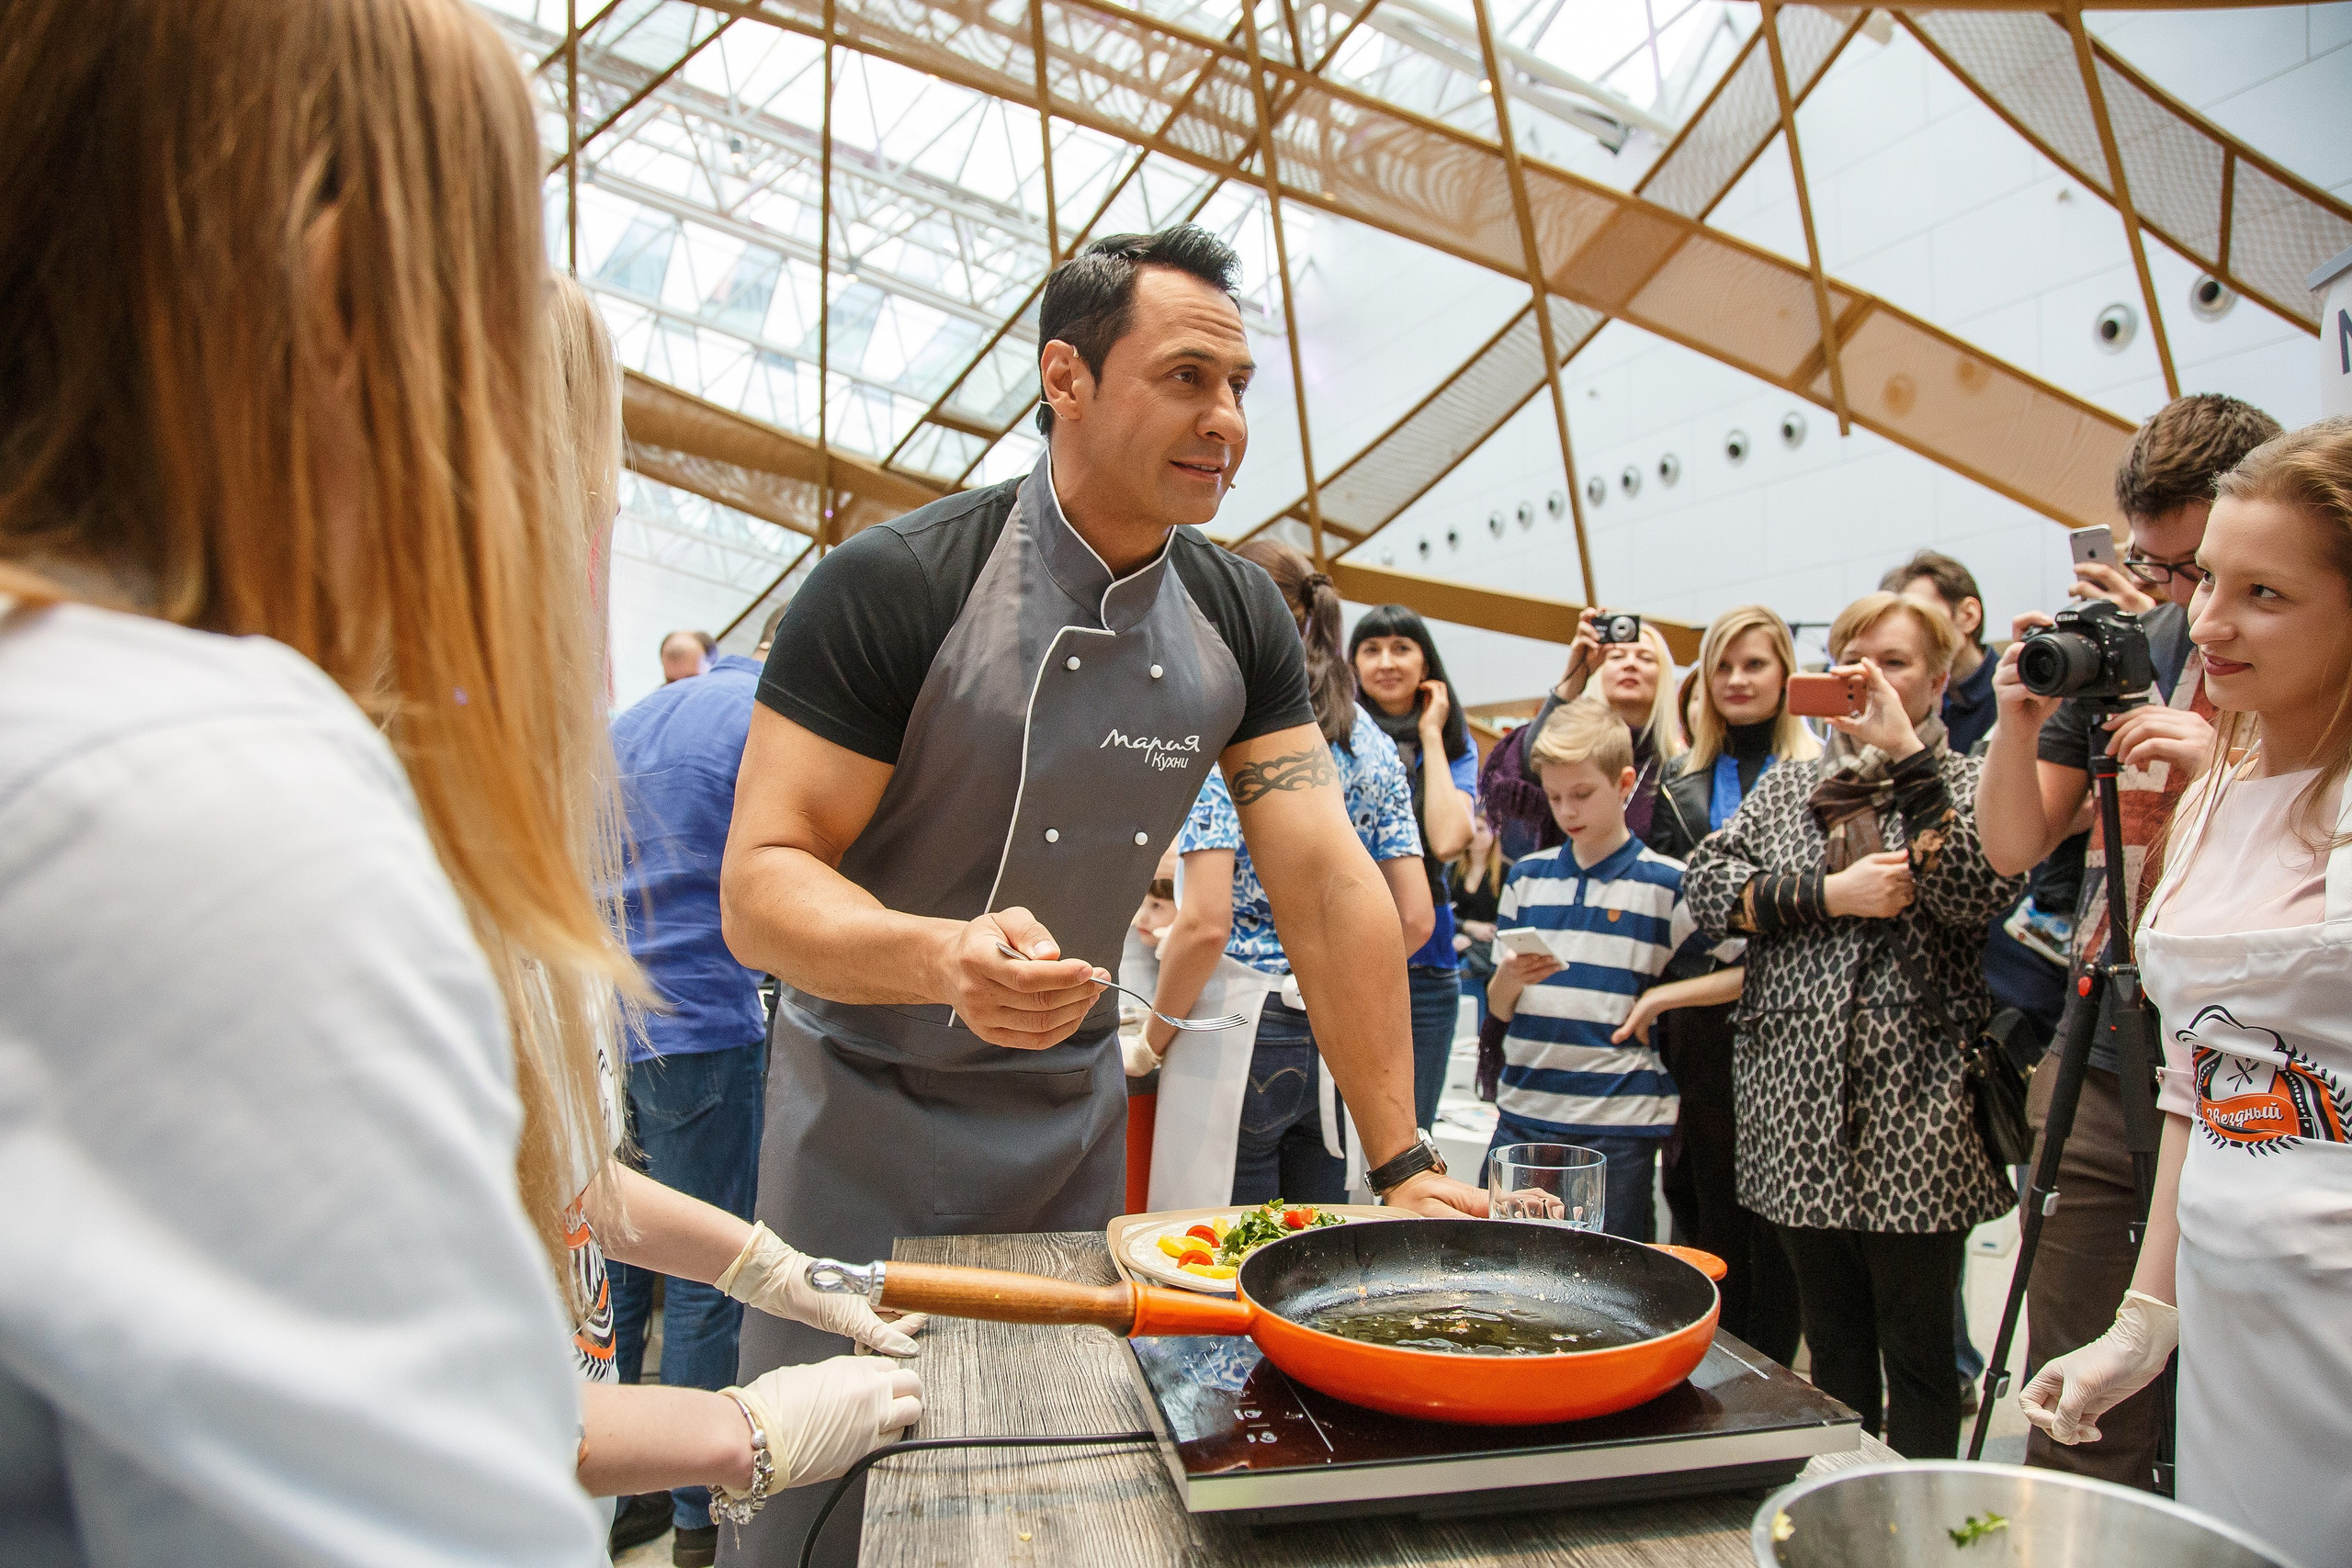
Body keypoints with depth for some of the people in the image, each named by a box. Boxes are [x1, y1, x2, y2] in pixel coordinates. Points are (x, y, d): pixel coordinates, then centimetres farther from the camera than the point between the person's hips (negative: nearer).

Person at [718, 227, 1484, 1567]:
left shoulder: (1241, 619, -5)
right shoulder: (895, 585, -20)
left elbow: (1329, 880, -7)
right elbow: (761, 884, -21)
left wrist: (1403, 1161, -9)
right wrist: (946, 954, -42)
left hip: (1074, 1104, 4)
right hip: (870, 1103, -4)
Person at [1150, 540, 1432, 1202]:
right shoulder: (1376, 748, 7)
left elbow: (1206, 923, -19)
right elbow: (1415, 919, 5)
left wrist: (1156, 1032, -4)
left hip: (1242, 1039, -6)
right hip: (1344, 1041, 6)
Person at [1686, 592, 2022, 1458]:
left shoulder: (1964, 784, 5)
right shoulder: (1784, 787, 15)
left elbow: (1979, 894, -15)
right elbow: (1705, 886, 2)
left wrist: (1906, 756, -15)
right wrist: (1827, 896, -10)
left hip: (1914, 1112, -3)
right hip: (1799, 1105, 4)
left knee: (1918, 1349, 5)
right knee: (1831, 1339, 15)